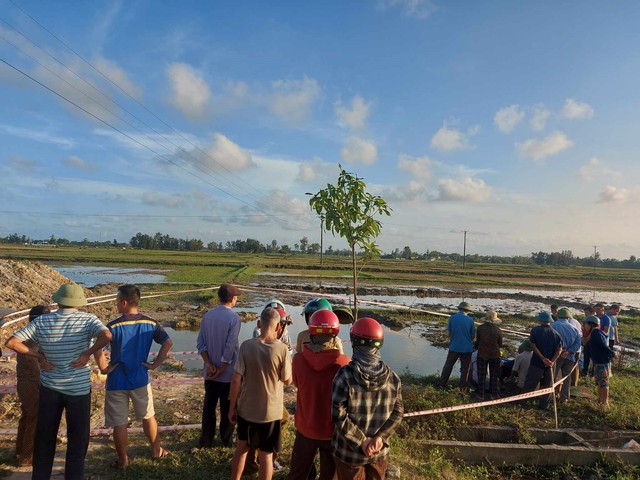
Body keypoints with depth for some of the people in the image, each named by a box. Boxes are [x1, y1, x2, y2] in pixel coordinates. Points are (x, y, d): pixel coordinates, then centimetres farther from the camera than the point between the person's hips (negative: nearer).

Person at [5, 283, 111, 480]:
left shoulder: (41, 321, -5)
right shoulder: (88, 319, -13)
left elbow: (11, 342, -8)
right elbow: (106, 336, -31)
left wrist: (38, 356, -2)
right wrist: (87, 353, -16)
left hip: (50, 387, 3)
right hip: (78, 388, -3)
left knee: (44, 436, 22)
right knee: (77, 438, 12)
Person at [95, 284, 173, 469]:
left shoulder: (113, 325, -16)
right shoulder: (150, 323, -6)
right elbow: (168, 343, -7)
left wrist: (104, 369, -11)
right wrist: (155, 364, -1)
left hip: (117, 382, -3)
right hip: (141, 379, 3)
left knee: (119, 423, 13)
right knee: (148, 416, 20)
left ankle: (123, 460, 26)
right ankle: (156, 450, 34)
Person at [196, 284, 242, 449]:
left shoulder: (207, 316, 0)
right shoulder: (234, 318, -18)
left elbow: (200, 343, -3)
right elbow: (230, 347, -21)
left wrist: (208, 364, -7)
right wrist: (221, 369, -12)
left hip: (210, 372, 5)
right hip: (228, 372, -4)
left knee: (209, 406, 16)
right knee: (227, 407, 12)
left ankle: (206, 440, 25)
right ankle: (226, 439, 26)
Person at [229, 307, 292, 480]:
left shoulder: (246, 345, -12)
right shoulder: (282, 349, -17)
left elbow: (236, 379, -10)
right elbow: (287, 380, -6)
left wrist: (232, 408, 4)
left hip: (246, 408, 3)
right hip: (270, 412, -2)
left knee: (241, 447, 24)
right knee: (266, 454, 14)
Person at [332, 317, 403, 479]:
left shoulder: (345, 375, -21)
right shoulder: (393, 377, -8)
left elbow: (339, 416, -20)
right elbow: (398, 413, -5)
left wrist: (361, 440, -13)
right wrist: (380, 437, -9)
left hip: (348, 452, -3)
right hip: (380, 451, 3)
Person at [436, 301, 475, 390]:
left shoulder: (452, 318, -6)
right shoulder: (470, 320, -7)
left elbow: (449, 333, -2)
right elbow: (473, 336, 0)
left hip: (454, 347, 1)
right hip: (467, 348, 0)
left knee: (448, 366, 11)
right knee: (465, 368, 12)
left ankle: (441, 384, 13)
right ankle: (463, 387, 19)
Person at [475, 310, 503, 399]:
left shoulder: (480, 328, -13)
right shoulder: (498, 330, -11)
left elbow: (477, 341, -2)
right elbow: (500, 345, -1)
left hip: (482, 354, -1)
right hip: (494, 355, 1)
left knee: (481, 375, 10)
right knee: (493, 375, 16)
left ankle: (481, 395, 13)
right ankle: (493, 394, 22)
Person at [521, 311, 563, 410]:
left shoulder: (535, 330, -7)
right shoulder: (555, 333, 2)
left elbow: (533, 345, -15)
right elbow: (559, 349, -6)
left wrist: (543, 358, -16)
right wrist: (552, 361, -14)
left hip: (537, 362, -2)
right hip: (550, 364, 3)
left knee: (530, 383, 9)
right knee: (547, 385, 15)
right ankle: (544, 405, 20)